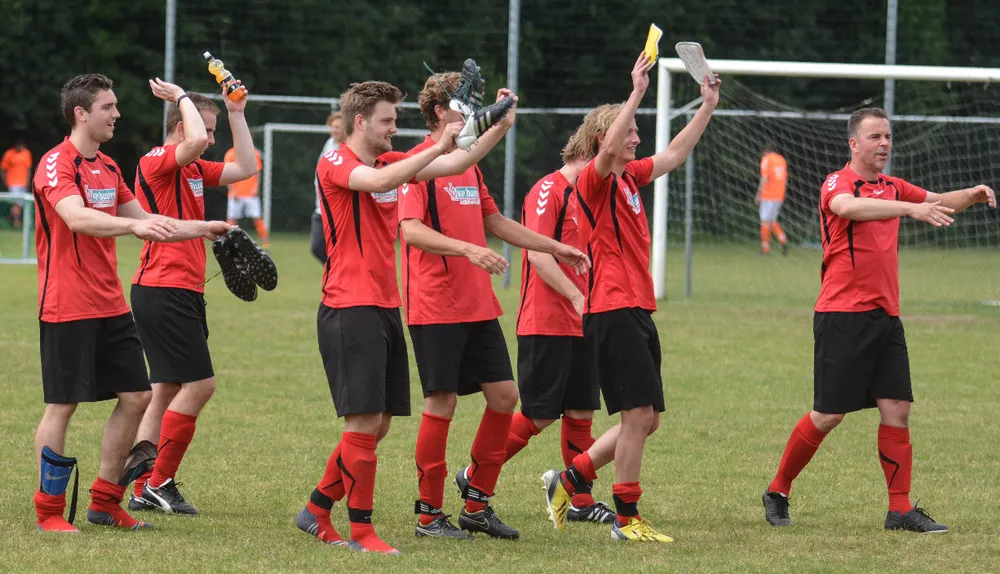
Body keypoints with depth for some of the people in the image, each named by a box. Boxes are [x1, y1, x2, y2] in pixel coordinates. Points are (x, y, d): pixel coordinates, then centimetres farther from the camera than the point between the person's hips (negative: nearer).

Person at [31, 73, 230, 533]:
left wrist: (201, 229, 18)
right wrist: (134, 224, -43)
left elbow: (144, 223, 25)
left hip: (111, 306, 9)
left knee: (135, 396, 6)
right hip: (68, 306, -9)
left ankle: (105, 503, 15)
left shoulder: (107, 167, 15)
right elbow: (76, 217, -31)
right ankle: (49, 511, 4)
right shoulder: (57, 164, -13)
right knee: (62, 405, -4)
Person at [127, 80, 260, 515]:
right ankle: (159, 482, -5)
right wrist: (183, 98, -15)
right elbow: (193, 142, -31)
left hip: (183, 293, 10)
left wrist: (237, 114, 16)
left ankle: (144, 490, 12)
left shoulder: (193, 170, 16)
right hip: (164, 289, -10)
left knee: (167, 390, 10)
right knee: (199, 383, -11)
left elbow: (245, 168, 22)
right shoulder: (155, 161, -12)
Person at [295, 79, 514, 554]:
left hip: (385, 309, 8)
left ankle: (317, 510, 22)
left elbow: (455, 164, 12)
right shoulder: (335, 166, -9)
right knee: (364, 420, -10)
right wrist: (439, 144, -31)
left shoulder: (392, 162, 14)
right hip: (349, 310, -8)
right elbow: (378, 181, -29)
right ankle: (360, 530, -3)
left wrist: (499, 128, -1)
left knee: (377, 424, 9)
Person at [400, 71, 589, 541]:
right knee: (442, 402, -5)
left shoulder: (470, 163, 16)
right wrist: (467, 249, -33)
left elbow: (494, 221, 26)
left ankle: (476, 503, 16)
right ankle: (429, 515, 6)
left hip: (479, 305, 8)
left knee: (503, 394, 5)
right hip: (436, 306, -8)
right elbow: (410, 229, -22)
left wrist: (555, 248, 27)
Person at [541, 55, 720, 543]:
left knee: (646, 418, 10)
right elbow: (608, 152, -30)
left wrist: (708, 106, 22)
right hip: (613, 310, -9)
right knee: (639, 413, -9)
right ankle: (626, 518, -1)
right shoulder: (595, 179, -9)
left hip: (637, 311, 9)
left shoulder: (630, 177, 16)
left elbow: (675, 155, 27)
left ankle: (569, 479, 21)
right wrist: (637, 93, -33)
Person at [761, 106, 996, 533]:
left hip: (885, 316, 7)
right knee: (828, 415, -4)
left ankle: (900, 510, 3)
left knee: (897, 410, 0)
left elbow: (938, 202, 18)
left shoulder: (892, 188, 15)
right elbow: (850, 207, -30)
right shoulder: (837, 184, -8)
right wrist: (911, 209, -42)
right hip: (843, 316, -7)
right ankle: (777, 493, 11)